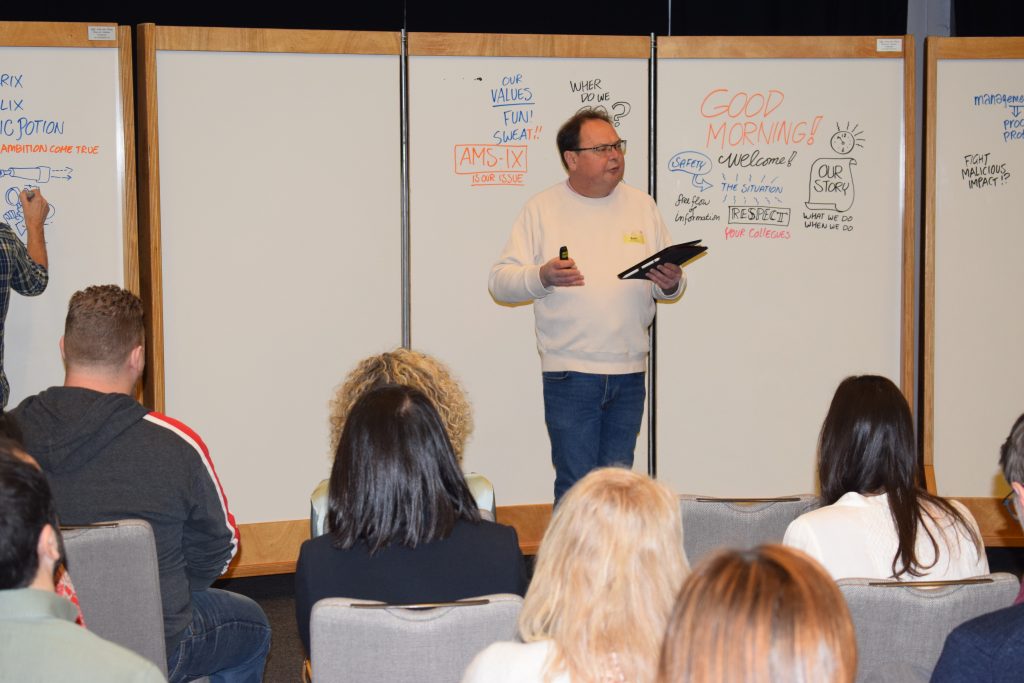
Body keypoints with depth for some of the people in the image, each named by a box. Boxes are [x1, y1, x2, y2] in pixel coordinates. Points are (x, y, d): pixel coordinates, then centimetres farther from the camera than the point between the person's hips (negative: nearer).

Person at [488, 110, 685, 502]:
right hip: (570, 372, -3)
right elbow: (500, 282, -1)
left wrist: (671, 285, -8)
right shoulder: (542, 210, 2)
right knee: (576, 485, -4)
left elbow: (667, 285, 15)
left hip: (629, 372, 3)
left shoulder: (642, 206, 11)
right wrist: (542, 276, -20)